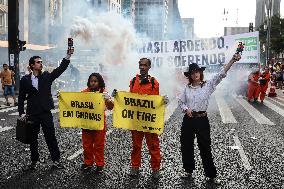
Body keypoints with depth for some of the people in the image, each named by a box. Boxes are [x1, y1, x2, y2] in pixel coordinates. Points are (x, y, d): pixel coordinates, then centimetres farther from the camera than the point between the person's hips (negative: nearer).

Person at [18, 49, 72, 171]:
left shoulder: (47, 76, 3)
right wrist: (22, 113, 0)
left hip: (46, 113, -1)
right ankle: (34, 162, 25)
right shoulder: (25, 80, 3)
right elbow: (21, 97, 6)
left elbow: (61, 69, -7)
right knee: (32, 139, 11)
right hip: (32, 114, 1)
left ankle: (56, 160, 15)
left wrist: (68, 56, -19)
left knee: (51, 137, 3)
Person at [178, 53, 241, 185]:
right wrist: (186, 109, -10)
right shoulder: (187, 88, 4)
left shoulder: (208, 85, -5)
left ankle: (211, 175, 16)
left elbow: (221, 74, -15)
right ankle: (188, 170, 30)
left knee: (205, 148, 3)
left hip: (202, 120, -3)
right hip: (188, 119, 3)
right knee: (186, 146, 11)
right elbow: (180, 101, 12)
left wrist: (233, 60, -26)